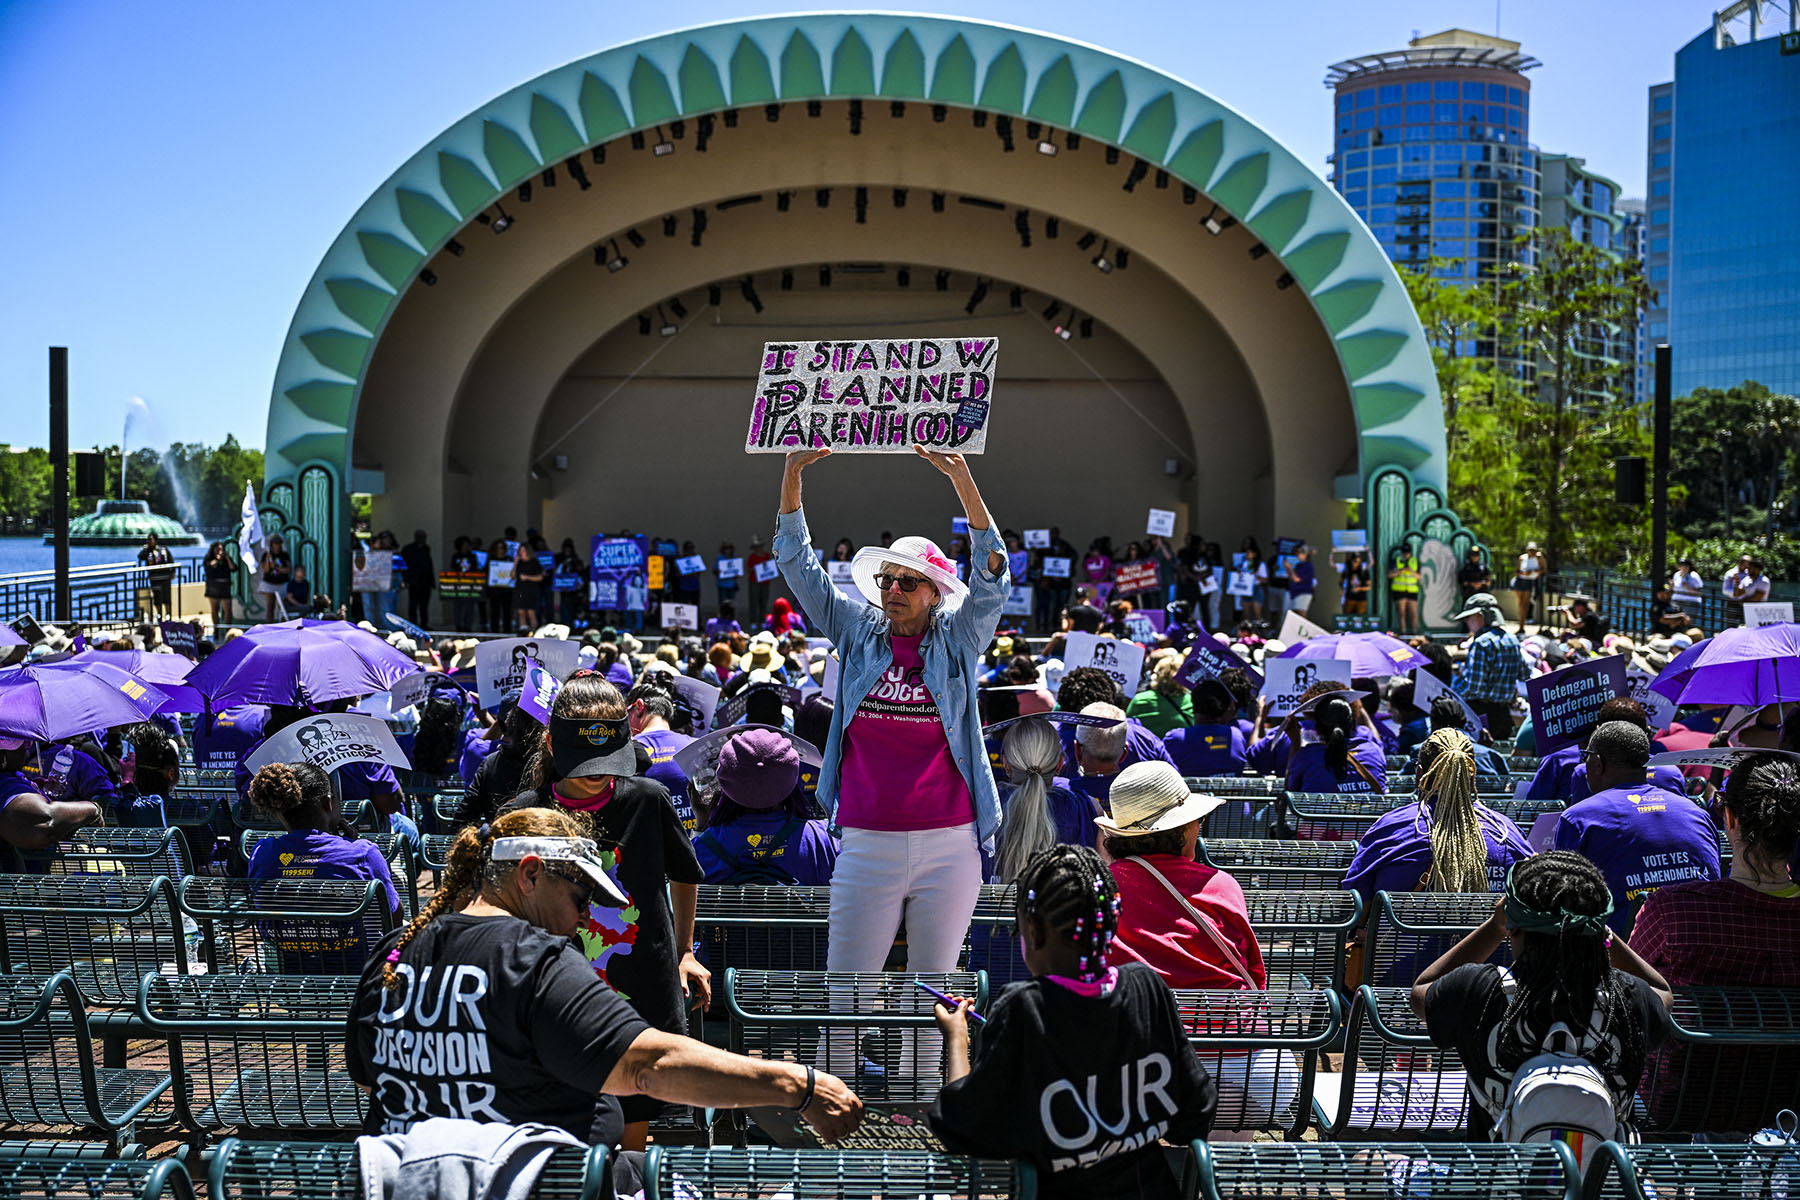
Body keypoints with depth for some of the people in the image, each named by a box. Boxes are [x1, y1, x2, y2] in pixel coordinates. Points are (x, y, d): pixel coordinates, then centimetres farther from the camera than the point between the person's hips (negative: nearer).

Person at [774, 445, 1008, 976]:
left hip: (948, 846, -1)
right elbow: (798, 564, 5)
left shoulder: (957, 642, 4)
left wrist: (962, 478, -21)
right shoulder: (858, 634, 7)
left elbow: (991, 572, -9)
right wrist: (792, 476, -5)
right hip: (867, 846, 1)